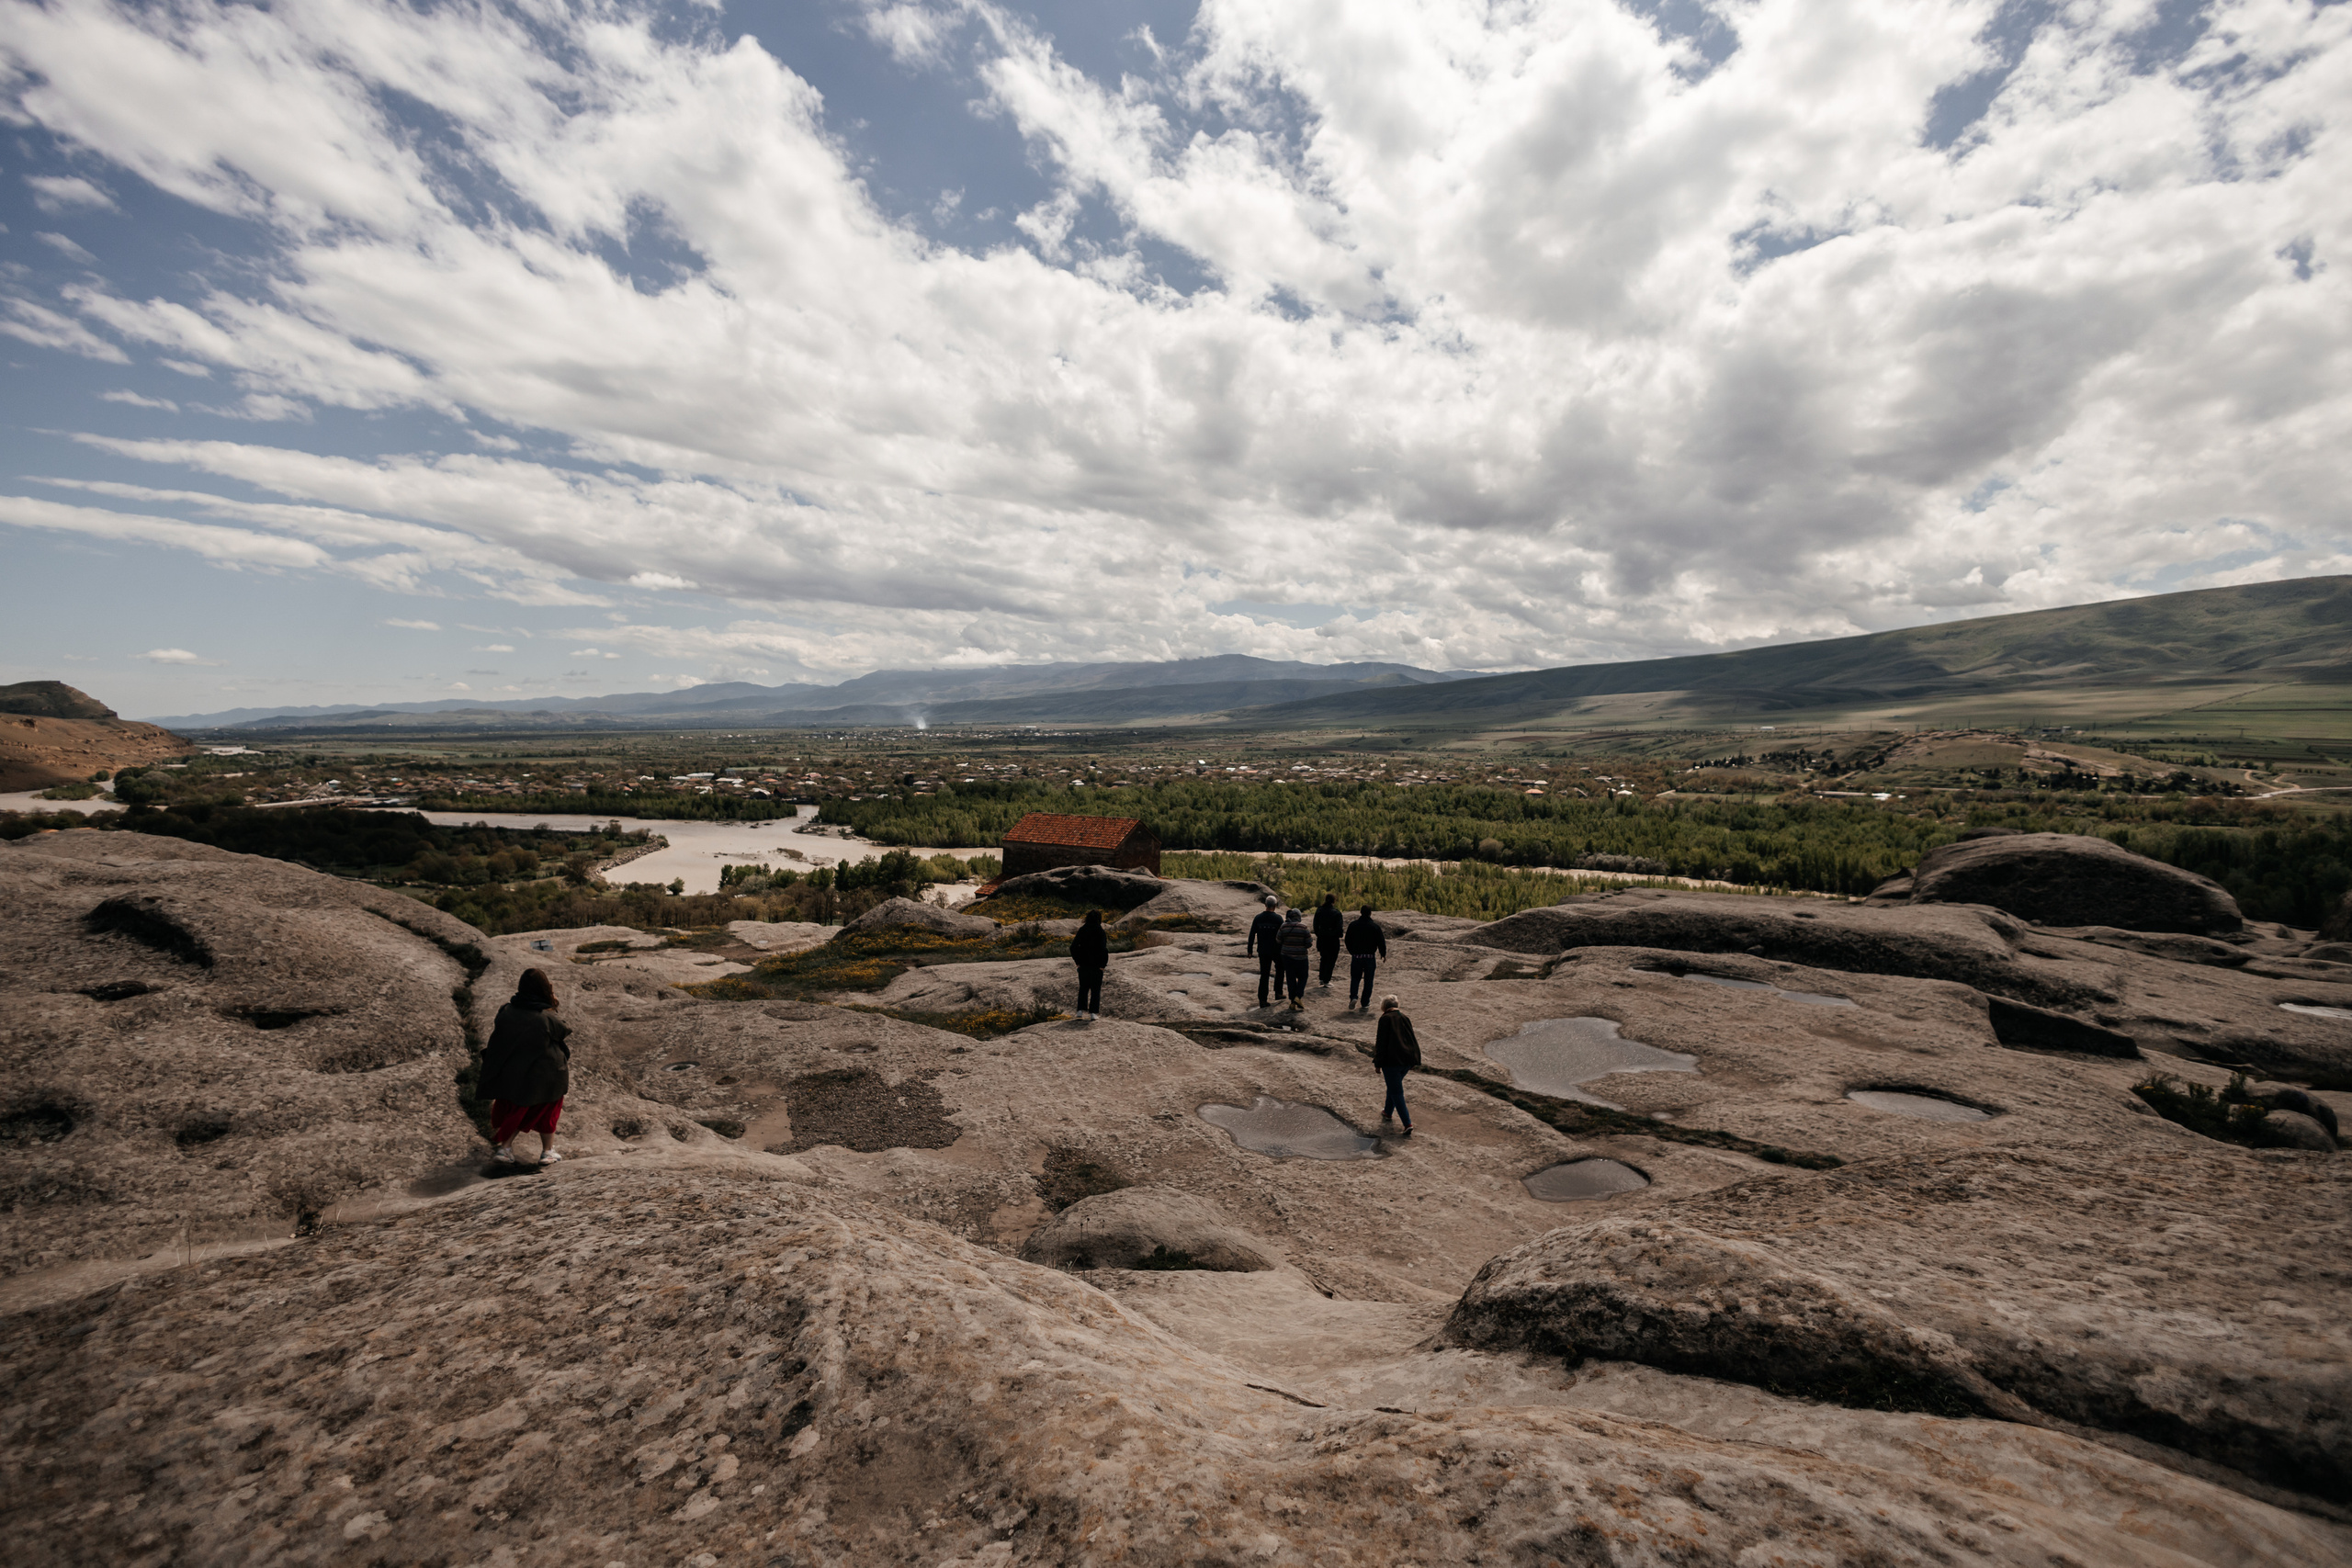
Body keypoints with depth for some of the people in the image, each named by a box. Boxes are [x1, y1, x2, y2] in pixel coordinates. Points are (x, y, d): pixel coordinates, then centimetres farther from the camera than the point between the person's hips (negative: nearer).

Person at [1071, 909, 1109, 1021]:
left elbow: (1073, 947, -1)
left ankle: (1081, 1010, 11)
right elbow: (1103, 950, -19)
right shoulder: (1101, 932, -12)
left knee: (1083, 988, 16)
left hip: (1083, 965, 3)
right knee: (1095, 990, 8)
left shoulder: (1082, 931, 0)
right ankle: (1093, 1013, 6)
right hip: (1096, 966, -3)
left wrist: (1078, 961, 7)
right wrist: (1103, 964, -7)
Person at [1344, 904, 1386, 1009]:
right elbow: (1381, 941, -5)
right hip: (1370, 957, -1)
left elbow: (1348, 941, 7)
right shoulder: (1375, 926, -8)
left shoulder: (1353, 925, -1)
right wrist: (1383, 954, 11)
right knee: (1368, 980, 8)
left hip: (1356, 956, 1)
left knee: (1355, 978, 14)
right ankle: (1365, 1004, 8)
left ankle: (1353, 997, -8)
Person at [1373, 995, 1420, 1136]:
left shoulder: (1385, 1019, -8)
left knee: (1396, 1092, -3)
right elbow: (1412, 1039, 15)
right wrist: (1414, 1061, 22)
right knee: (1394, 1086, 26)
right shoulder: (1405, 1018, 12)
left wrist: (1378, 1063, -7)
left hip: (1392, 1060, -7)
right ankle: (1388, 1112, 41)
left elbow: (1381, 1042, -11)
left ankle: (1407, 1123, -11)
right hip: (1407, 1060, 7)